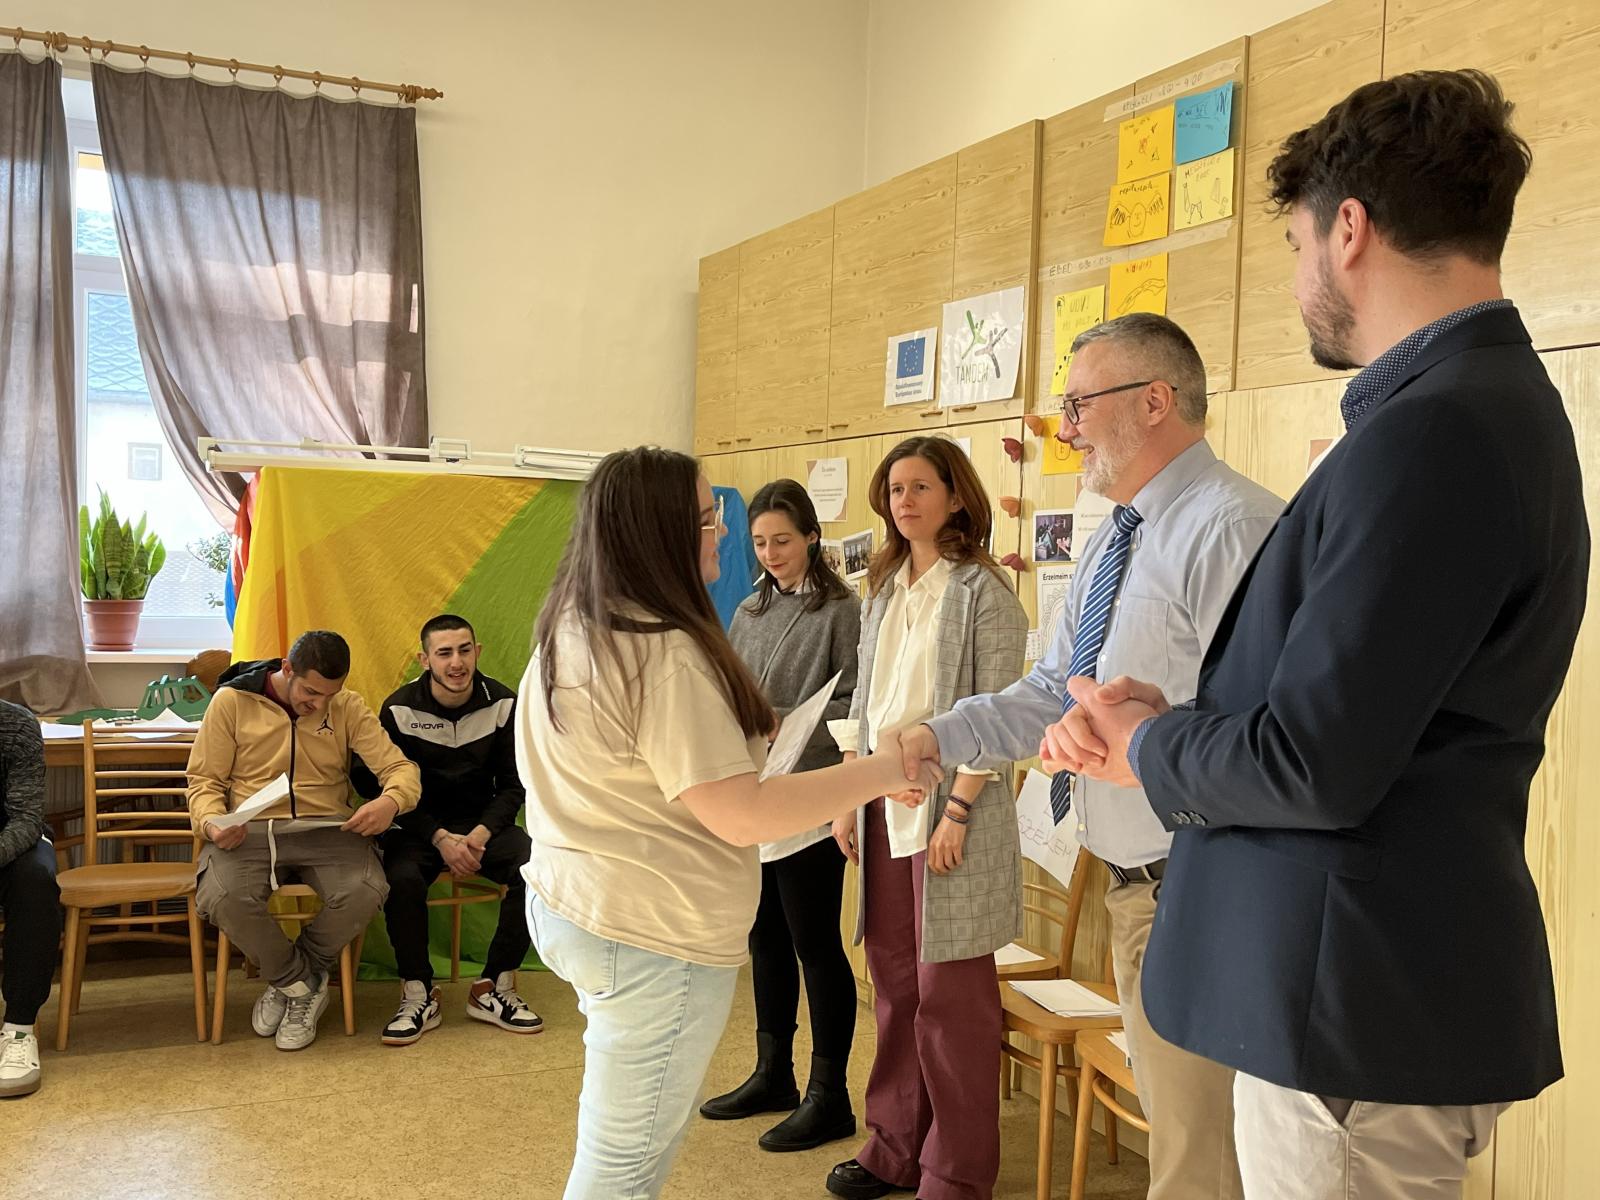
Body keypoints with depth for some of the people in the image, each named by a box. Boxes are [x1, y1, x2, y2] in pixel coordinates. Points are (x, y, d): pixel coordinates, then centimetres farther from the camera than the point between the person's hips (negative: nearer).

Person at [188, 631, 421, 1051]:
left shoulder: (348, 708, 6)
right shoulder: (231, 701, 2)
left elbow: (401, 768, 1)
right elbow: (204, 780, 5)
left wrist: (391, 801, -24)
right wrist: (211, 821, -18)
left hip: (325, 828, 1)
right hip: (249, 830, -1)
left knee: (365, 892, -30)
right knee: (222, 899, -34)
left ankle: (289, 981, 1)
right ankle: (302, 985, -4)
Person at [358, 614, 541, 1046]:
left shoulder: (503, 703, -4)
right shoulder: (400, 709, -8)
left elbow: (512, 783, 1)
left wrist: (481, 834, -15)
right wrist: (440, 839, -18)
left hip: (483, 823, 2)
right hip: (418, 826, -1)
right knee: (402, 878, -34)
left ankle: (494, 989, -10)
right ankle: (418, 995, -12)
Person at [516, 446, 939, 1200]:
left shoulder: (572, 630, 8)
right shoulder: (663, 653, -22)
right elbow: (742, 818, -24)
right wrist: (883, 771, -15)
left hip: (574, 904, 10)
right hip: (652, 935, -10)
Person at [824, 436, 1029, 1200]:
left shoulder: (982, 592, -7)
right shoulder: (884, 591, 12)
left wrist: (957, 811, -17)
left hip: (949, 802, -6)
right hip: (884, 802, 6)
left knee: (949, 991, 1)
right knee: (894, 980, 12)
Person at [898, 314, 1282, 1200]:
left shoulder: (1231, 527, -20)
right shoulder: (1116, 537, 12)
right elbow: (1049, 693, 12)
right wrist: (937, 738, -1)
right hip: (1133, 884, 10)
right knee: (1172, 1128, 24)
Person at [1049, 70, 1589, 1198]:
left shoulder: (1430, 432, -22)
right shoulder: (1490, 405, 11)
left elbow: (1313, 765, -24)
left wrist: (1149, 748, -5)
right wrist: (1166, 725, 1)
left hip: (1360, 1008, -10)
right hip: (1376, 982, 10)